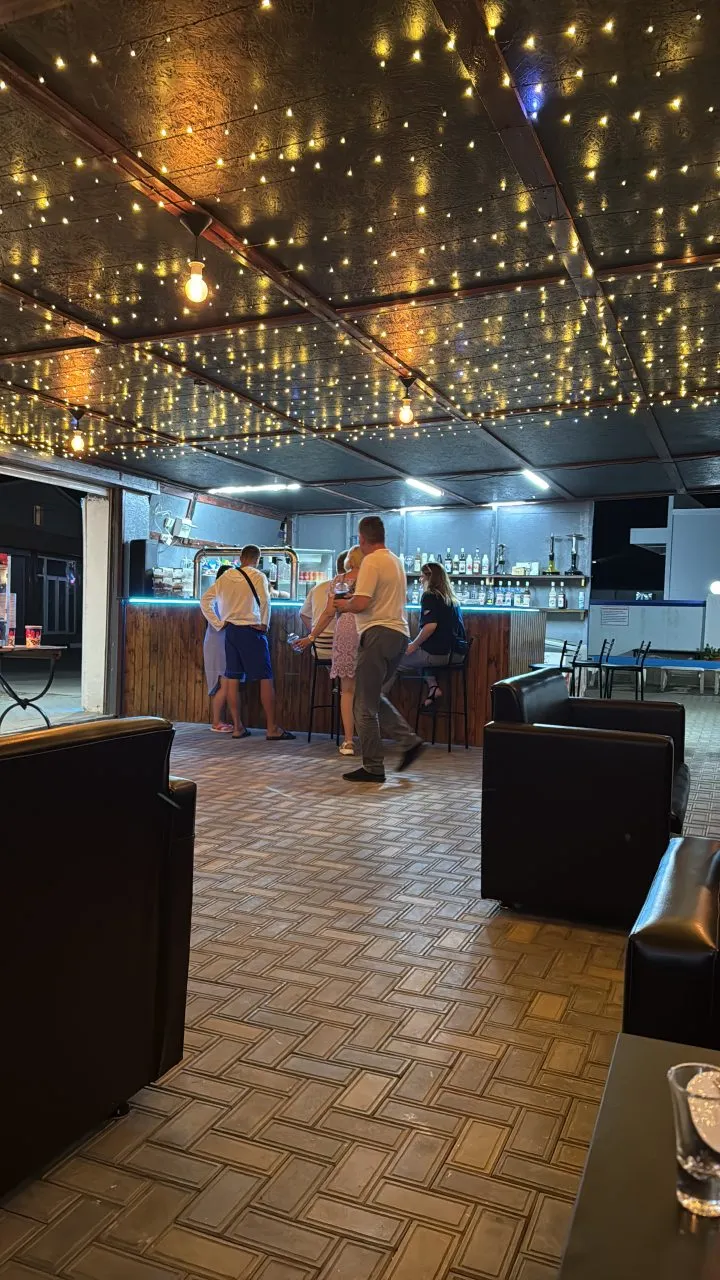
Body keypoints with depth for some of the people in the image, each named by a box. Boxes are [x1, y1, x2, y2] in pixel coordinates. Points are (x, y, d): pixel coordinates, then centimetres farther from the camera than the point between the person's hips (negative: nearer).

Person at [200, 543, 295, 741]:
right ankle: (272, 728, -3)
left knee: (232, 679, 8)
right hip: (251, 630, -6)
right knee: (265, 678, -2)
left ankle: (237, 727, 11)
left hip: (230, 630, 6)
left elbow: (205, 601, 10)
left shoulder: (225, 577, 10)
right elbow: (265, 600, -20)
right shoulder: (257, 576, -6)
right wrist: (264, 624, -8)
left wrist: (219, 624, 9)